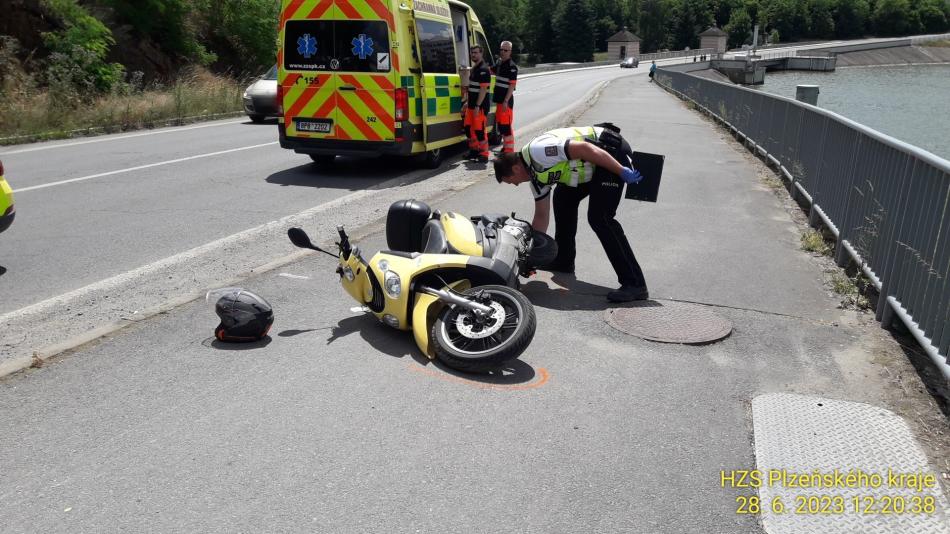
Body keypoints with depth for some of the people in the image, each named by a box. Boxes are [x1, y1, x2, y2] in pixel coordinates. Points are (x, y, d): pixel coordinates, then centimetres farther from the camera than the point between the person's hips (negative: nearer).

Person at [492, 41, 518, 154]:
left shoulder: (512, 66, -13)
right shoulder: (499, 62, 12)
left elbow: (512, 85, -17)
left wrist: (506, 101, -22)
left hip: (506, 101, -9)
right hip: (499, 99, 9)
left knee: (506, 125, -10)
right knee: (500, 124, 17)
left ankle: (509, 150, -8)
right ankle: (505, 146, 29)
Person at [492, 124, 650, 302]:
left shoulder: (537, 151, -18)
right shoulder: (536, 174, 12)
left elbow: (585, 148, -25)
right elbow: (541, 216, 19)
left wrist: (622, 171, -22)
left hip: (613, 151, -10)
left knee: (599, 217, -18)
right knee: (563, 198, 19)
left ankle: (635, 284, -18)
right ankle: (563, 261, 30)